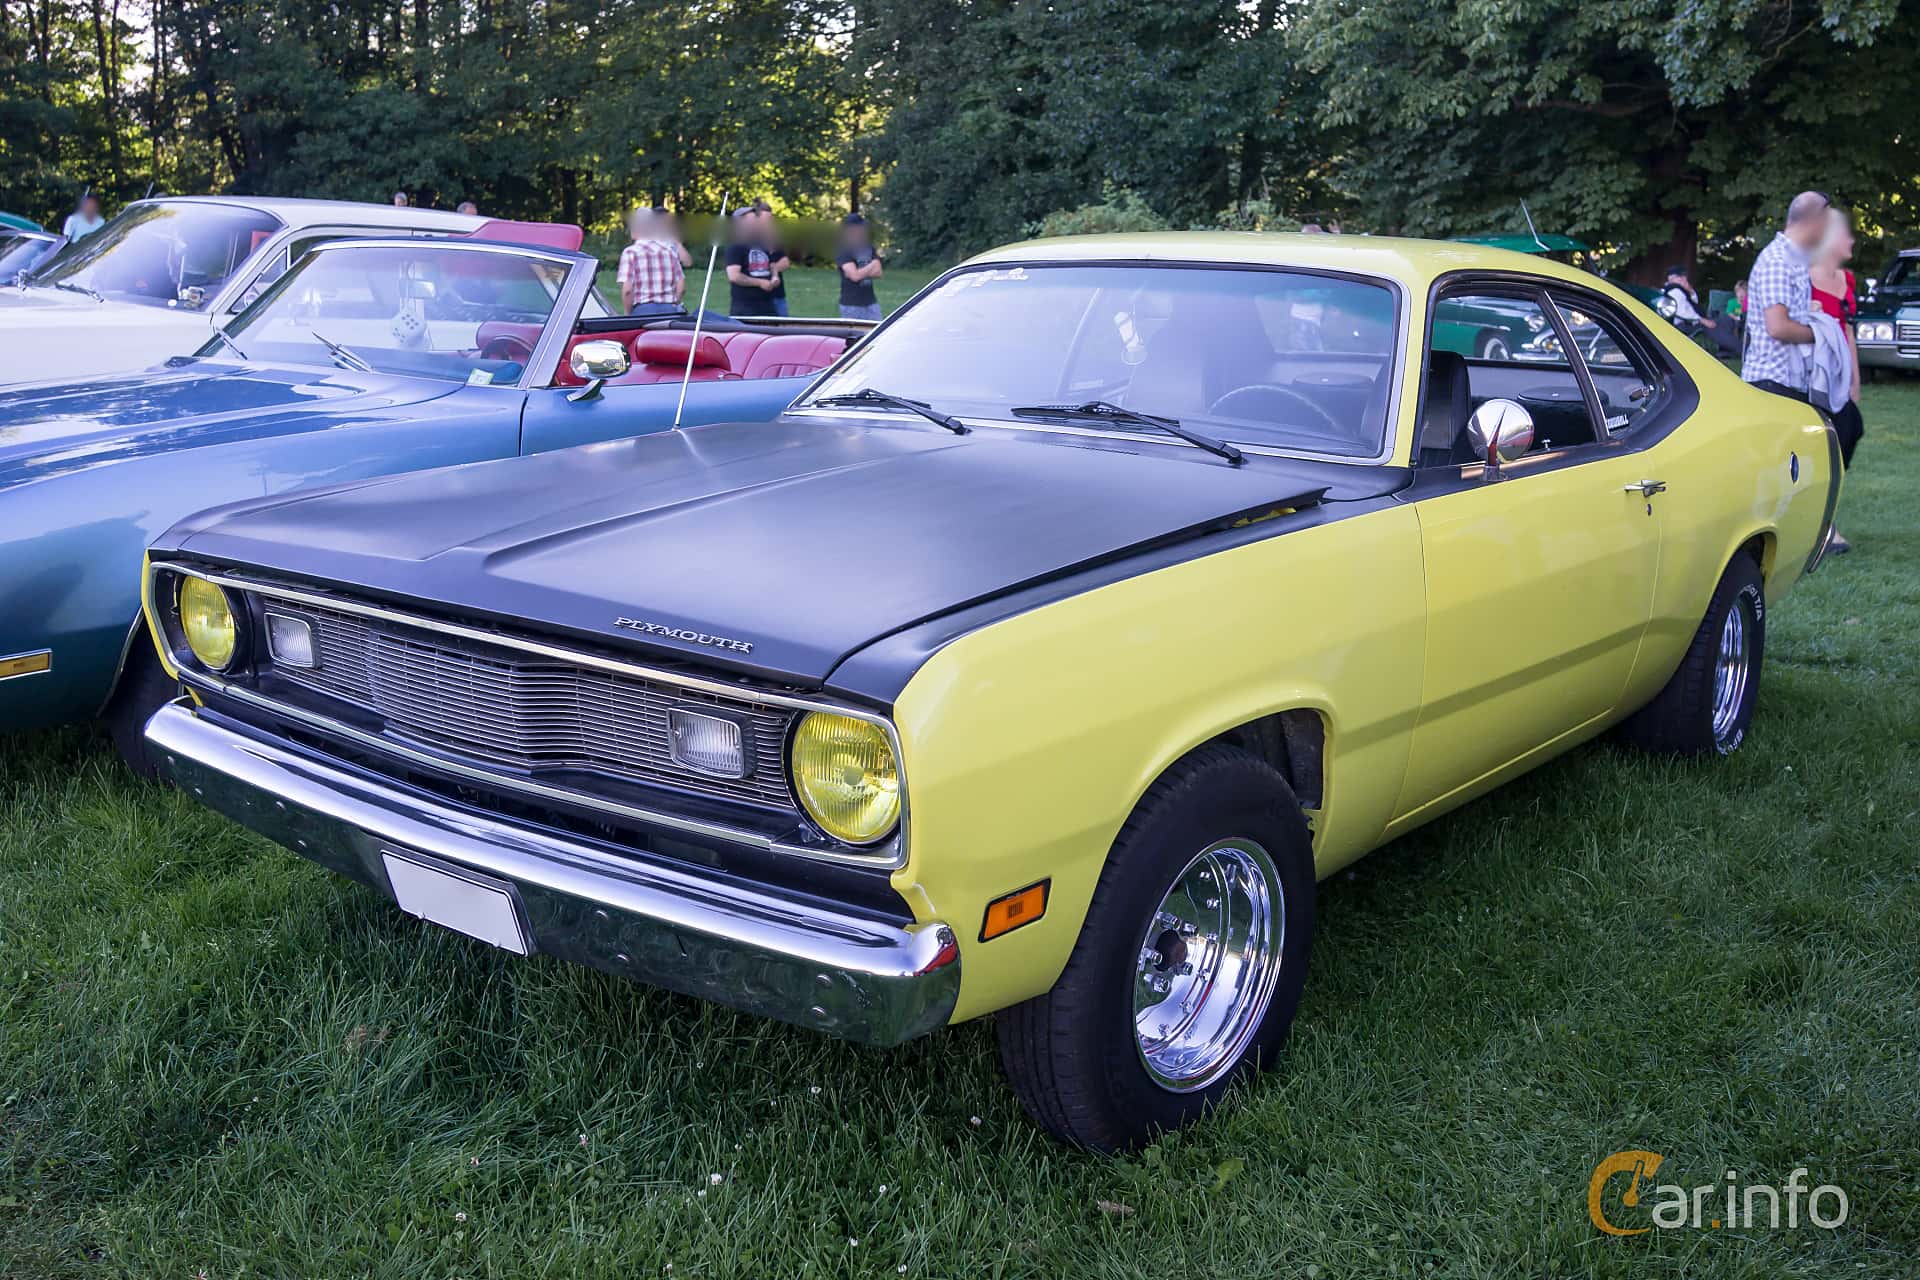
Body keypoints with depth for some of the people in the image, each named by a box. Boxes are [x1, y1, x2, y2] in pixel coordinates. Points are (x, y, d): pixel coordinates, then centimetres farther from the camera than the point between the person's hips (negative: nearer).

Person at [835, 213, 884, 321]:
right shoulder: (843, 252, -8)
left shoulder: (869, 248, 10)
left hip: (871, 303, 5)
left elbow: (879, 272, 5)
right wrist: (872, 265, -4)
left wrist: (862, 272, -12)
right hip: (851, 305, -5)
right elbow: (854, 276, -19)